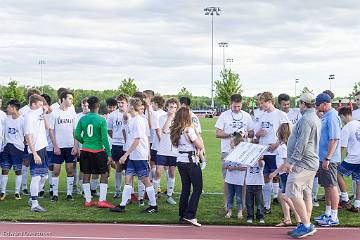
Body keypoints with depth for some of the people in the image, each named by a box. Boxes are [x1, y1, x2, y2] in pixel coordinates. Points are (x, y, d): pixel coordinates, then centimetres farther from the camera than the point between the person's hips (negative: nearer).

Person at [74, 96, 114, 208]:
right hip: (98, 151, -4)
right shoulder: (101, 120, -10)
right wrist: (109, 154, -6)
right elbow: (104, 138, -11)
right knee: (104, 174, 7)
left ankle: (88, 200, 15)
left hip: (85, 150, 4)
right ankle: (102, 200, 2)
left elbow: (77, 135, 1)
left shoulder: (82, 119, 0)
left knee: (86, 175, 11)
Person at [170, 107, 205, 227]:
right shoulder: (189, 129, -16)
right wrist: (195, 131, -6)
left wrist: (197, 149, 4)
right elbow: (200, 146, -12)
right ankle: (189, 215, -7)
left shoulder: (176, 130, 7)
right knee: (197, 189, 0)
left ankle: (182, 216, 14)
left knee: (185, 189, 13)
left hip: (180, 161, 7)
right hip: (191, 161, -7)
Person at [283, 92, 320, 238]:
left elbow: (301, 144, -21)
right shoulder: (316, 119, 18)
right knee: (306, 194, 11)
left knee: (293, 193, -11)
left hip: (302, 163, -11)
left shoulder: (306, 119, -15)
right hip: (311, 162, 11)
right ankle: (306, 225, 14)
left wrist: (291, 161, -19)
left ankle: (306, 225, -12)